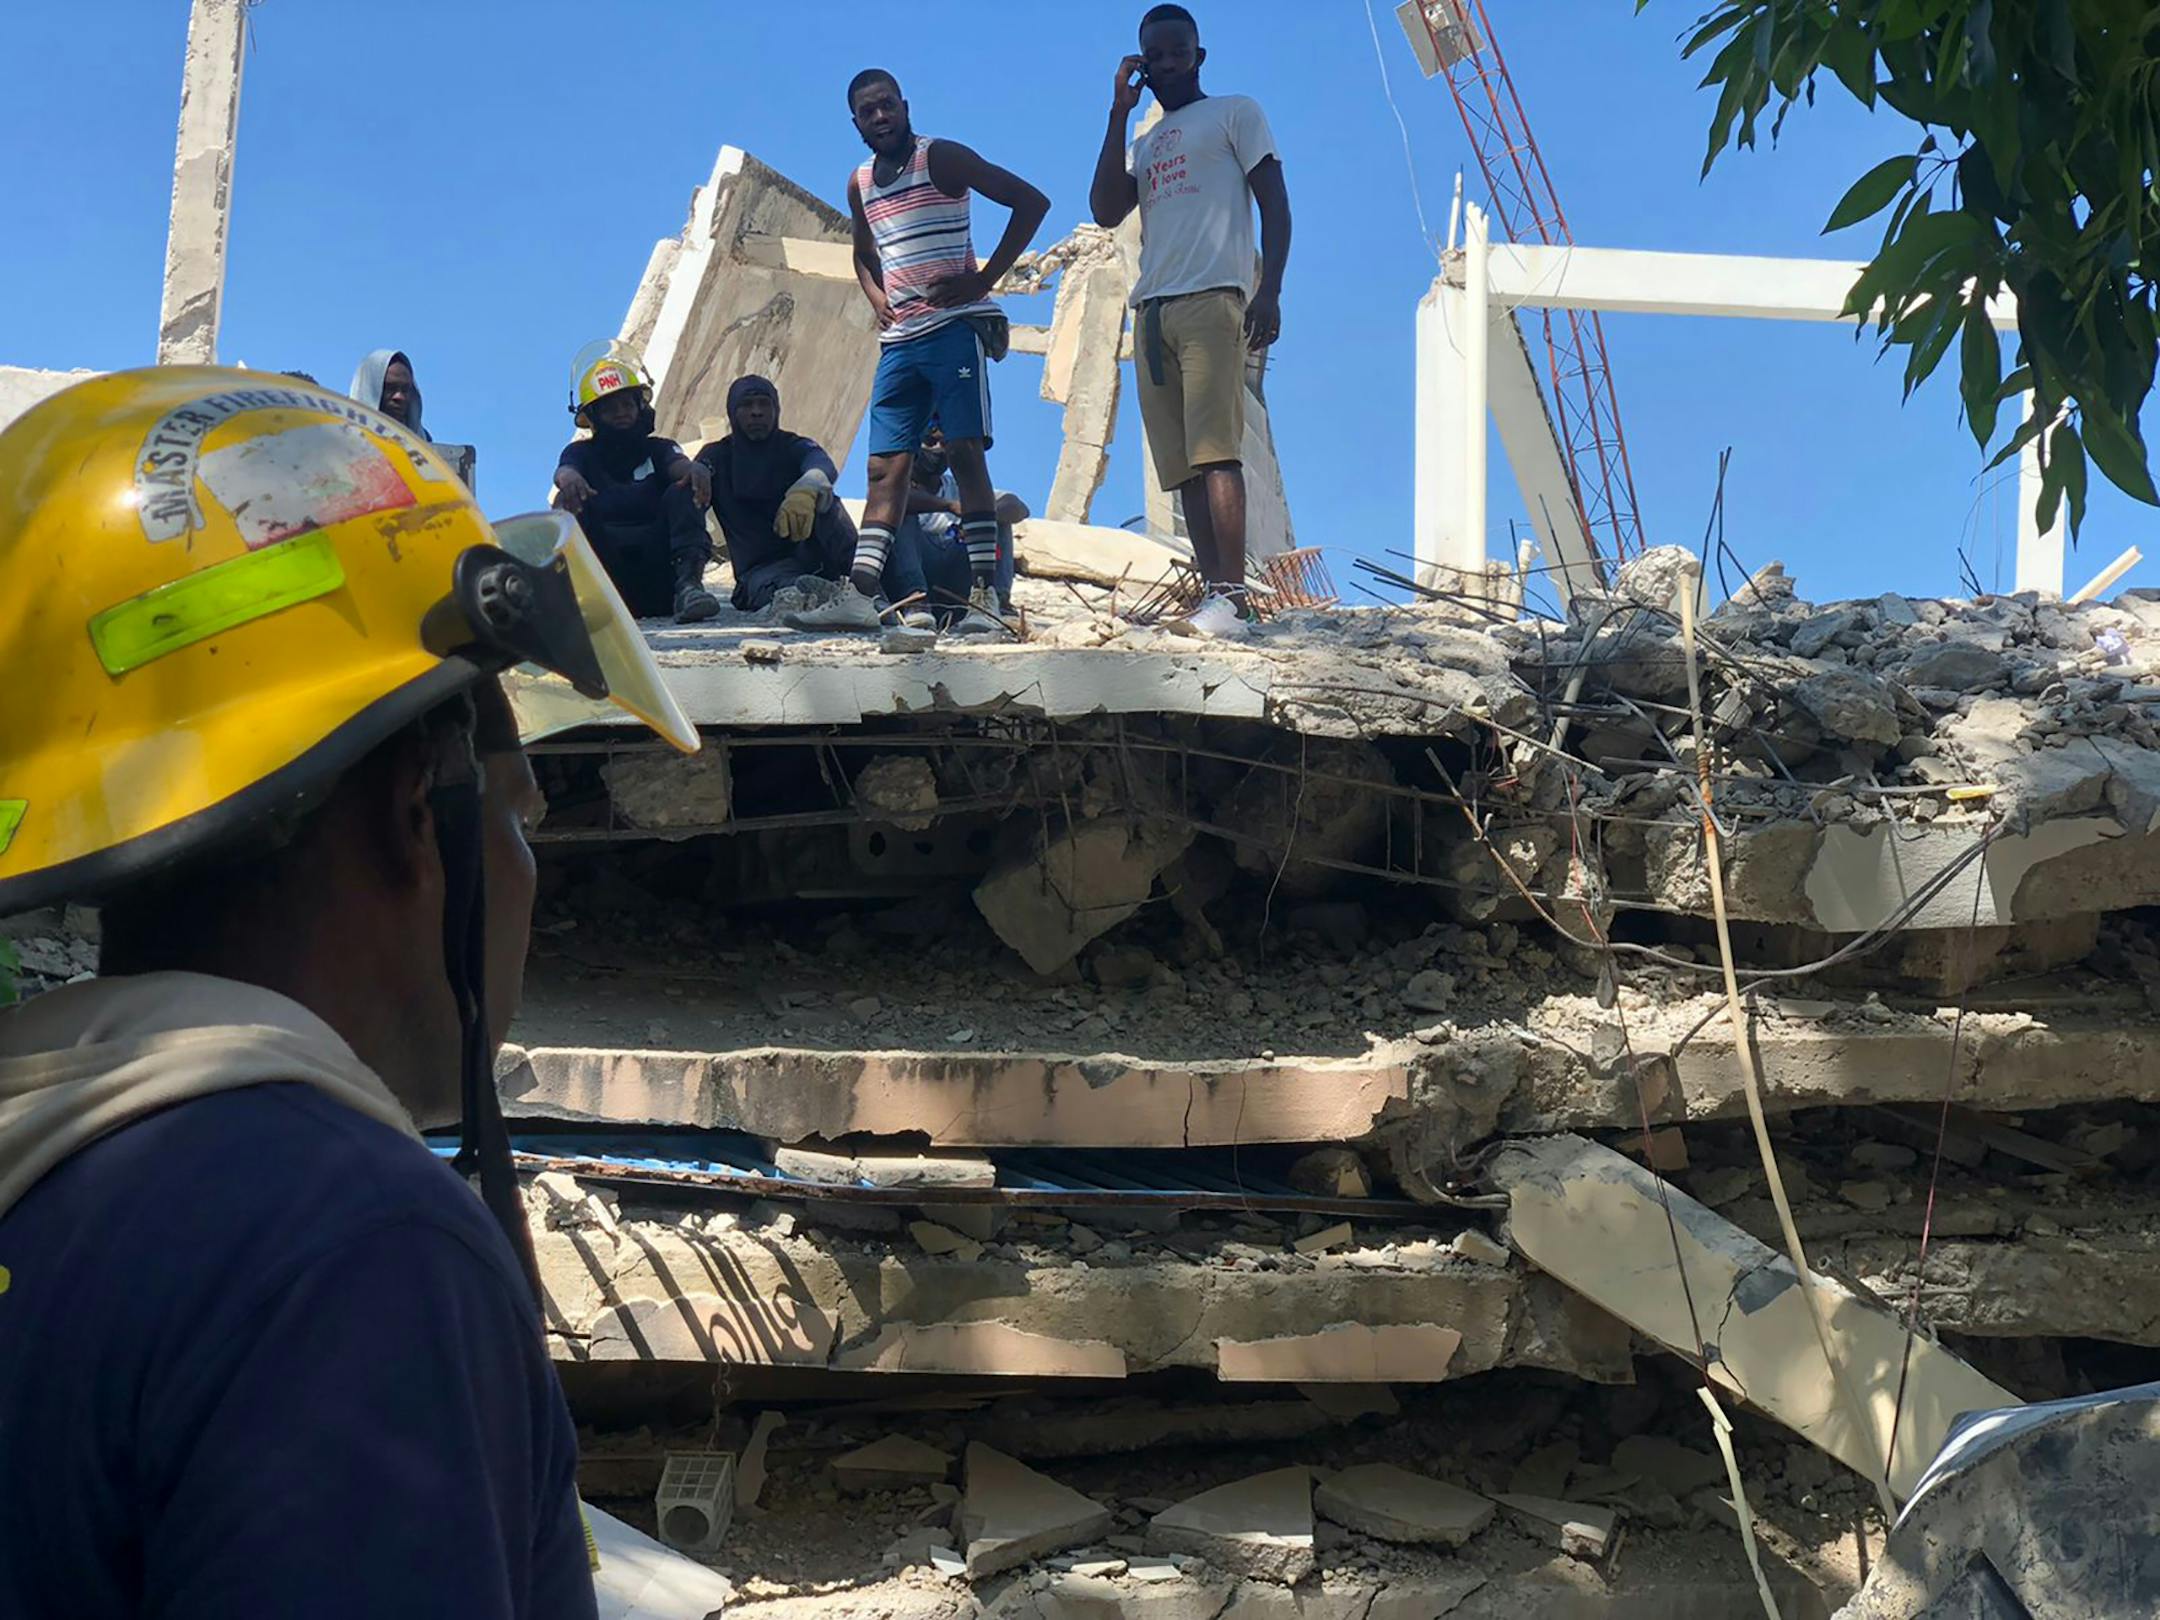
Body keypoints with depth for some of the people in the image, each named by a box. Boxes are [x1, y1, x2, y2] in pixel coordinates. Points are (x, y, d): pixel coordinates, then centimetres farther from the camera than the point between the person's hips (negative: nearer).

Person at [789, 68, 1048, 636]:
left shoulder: (942, 158, -4)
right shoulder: (859, 184, 16)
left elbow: (1031, 201, -8)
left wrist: (985, 278, -12)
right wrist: (876, 296, 12)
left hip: (954, 327, -7)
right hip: (899, 339, 7)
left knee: (966, 453, -13)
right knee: (885, 467, 3)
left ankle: (984, 597, -15)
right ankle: (859, 595, 1)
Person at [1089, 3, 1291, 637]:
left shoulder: (1235, 113, 14)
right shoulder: (1144, 144, 29)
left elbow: (1274, 203, 4)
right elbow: (1105, 211, 11)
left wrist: (1269, 292, -11)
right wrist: (1119, 113, 12)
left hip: (1211, 300, -6)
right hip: (1152, 311, 6)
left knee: (1215, 452, -18)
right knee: (1182, 466, -3)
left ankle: (1231, 595, -23)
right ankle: (1213, 593, -6)